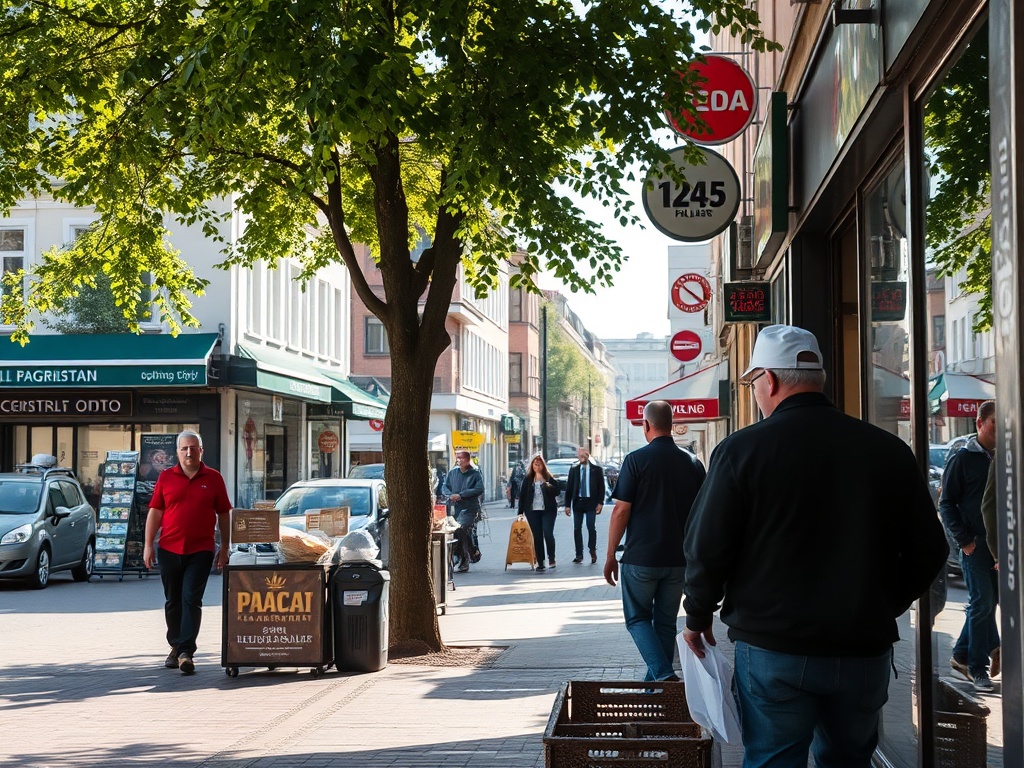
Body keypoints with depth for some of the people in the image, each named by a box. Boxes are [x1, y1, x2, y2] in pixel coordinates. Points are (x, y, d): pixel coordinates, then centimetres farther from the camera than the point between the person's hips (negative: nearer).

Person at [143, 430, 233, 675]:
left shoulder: (213, 478, 4)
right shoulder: (166, 477, 6)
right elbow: (155, 512, 6)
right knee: (173, 601, 11)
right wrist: (148, 545, 1)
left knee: (191, 600, -10)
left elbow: (223, 514, 8)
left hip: (201, 551, -2)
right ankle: (175, 647, 25)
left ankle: (186, 652, -13)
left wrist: (225, 547, 5)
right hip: (169, 549, 2)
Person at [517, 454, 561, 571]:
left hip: (548, 510, -2)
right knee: (537, 537, 2)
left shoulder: (549, 478, 5)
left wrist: (549, 487, -19)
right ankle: (540, 563, 6)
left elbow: (557, 491, 1)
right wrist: (520, 512, 2)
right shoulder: (528, 479, 9)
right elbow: (522, 495, 8)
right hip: (532, 512, 2)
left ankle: (551, 559, 1)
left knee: (548, 533, -15)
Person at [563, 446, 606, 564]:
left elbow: (601, 487, 3)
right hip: (578, 501, 2)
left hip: (591, 502, -2)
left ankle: (593, 551, 10)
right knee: (577, 529, 2)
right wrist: (568, 505, 1)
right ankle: (579, 554, 7)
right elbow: (569, 488, 7)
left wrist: (600, 502, -6)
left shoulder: (596, 470, 3)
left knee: (591, 527, -8)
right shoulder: (574, 469, 8)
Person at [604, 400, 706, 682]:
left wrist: (610, 556, -2)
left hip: (641, 557, -4)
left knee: (637, 618, 8)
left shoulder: (636, 460, -9)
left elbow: (621, 511, -10)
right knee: (666, 623, 15)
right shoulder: (692, 464, 3)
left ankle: (663, 674, -12)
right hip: (679, 560, 4)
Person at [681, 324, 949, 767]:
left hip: (772, 649, -3)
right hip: (865, 649, 3)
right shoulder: (888, 450, 1)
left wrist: (698, 617, 8)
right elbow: (928, 549, 6)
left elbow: (707, 548, -8)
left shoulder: (742, 449, -9)